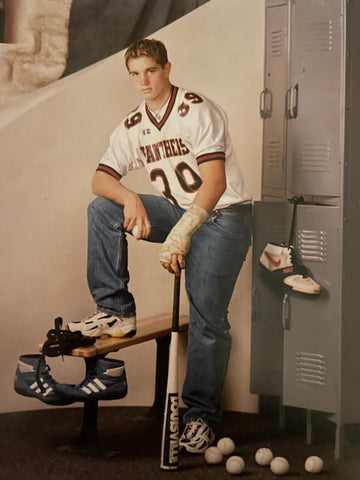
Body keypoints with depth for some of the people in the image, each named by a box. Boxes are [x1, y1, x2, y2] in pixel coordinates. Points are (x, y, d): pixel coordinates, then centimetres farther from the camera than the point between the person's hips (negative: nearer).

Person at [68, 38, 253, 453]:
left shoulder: (199, 111, -16)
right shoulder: (132, 127, 4)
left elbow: (215, 182, -24)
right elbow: (101, 179, 0)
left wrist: (181, 233, -34)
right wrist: (130, 198, -23)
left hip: (222, 215, -6)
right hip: (179, 212, 6)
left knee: (207, 313, -17)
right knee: (101, 209, -10)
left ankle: (201, 415, -6)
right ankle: (116, 311, -5)